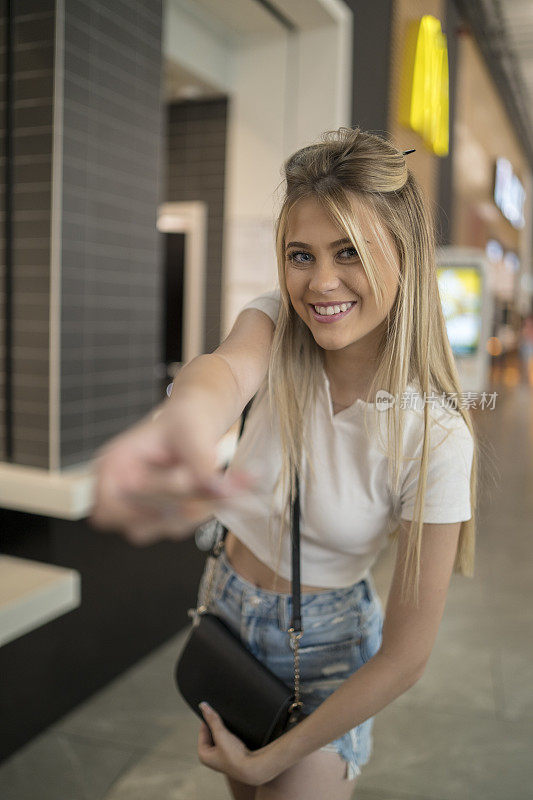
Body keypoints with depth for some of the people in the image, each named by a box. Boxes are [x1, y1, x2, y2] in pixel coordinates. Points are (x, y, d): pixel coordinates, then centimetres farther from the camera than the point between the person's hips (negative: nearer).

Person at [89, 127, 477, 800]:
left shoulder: (435, 435, -26)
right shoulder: (276, 323, -17)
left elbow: (406, 653, -20)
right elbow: (229, 367, -44)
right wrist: (184, 420, -69)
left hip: (326, 650, -3)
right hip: (227, 605, 4)